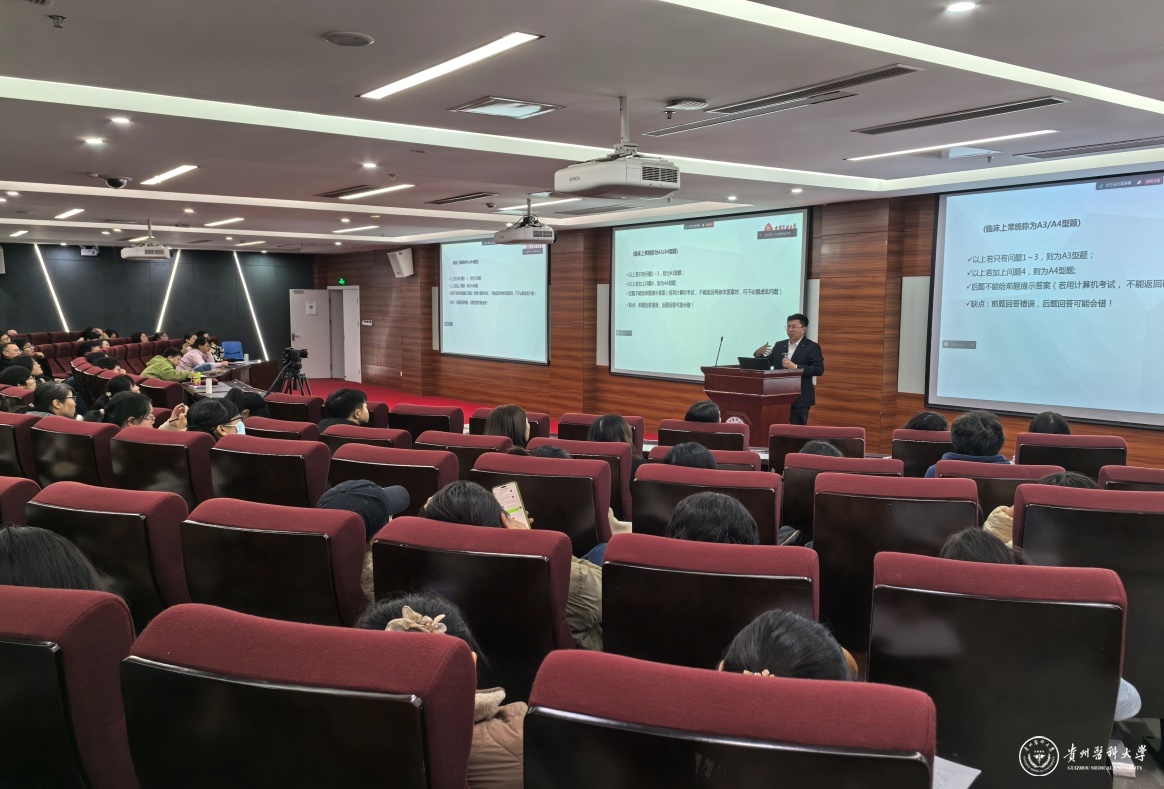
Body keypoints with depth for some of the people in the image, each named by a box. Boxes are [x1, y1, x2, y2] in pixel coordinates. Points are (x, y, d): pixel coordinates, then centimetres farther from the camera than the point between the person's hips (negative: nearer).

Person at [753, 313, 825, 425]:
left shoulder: (812, 347, -3)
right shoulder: (779, 345, 12)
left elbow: (819, 370, -13)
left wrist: (796, 367, -22)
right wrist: (758, 353, -7)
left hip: (800, 398, -5)